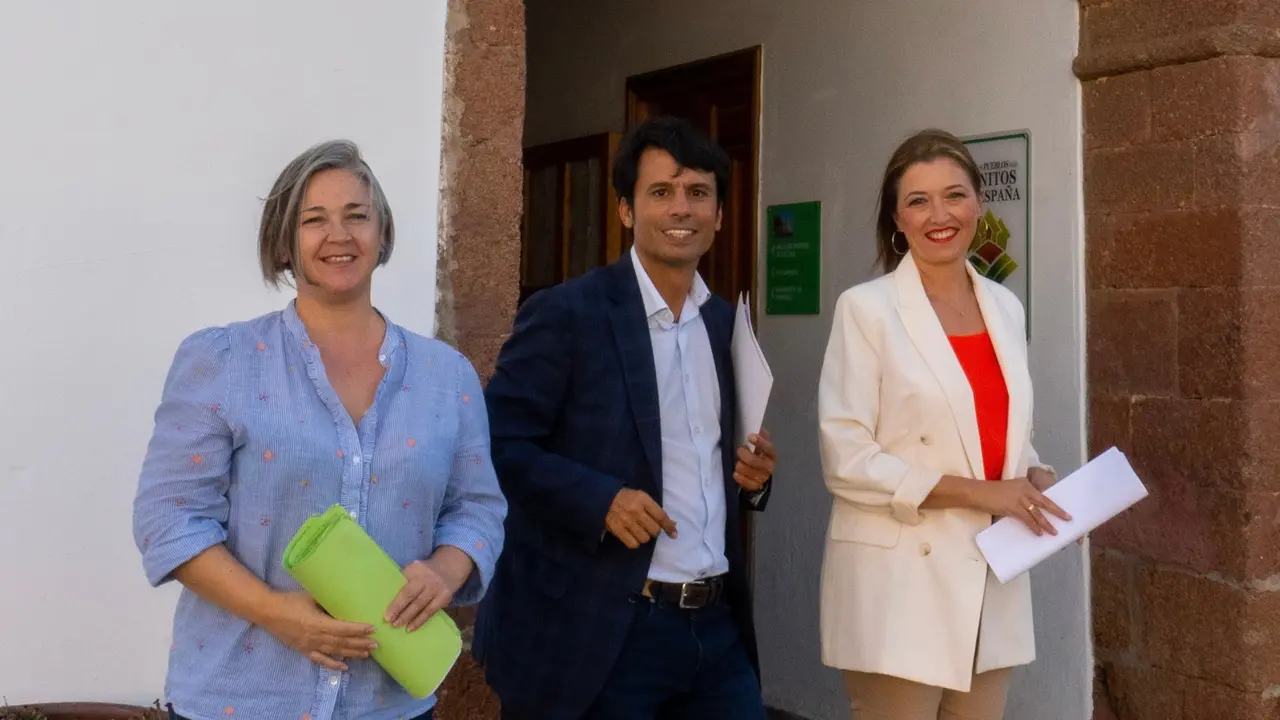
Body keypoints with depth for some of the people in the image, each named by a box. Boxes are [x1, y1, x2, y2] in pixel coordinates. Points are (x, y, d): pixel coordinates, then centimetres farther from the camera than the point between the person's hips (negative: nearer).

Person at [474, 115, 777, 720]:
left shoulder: (727, 323, 11)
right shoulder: (566, 313, -7)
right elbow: (498, 443, -12)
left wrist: (752, 475, 1)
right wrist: (600, 499, -22)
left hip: (717, 624, 6)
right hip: (600, 630, -5)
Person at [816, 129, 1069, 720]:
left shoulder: (1005, 308, 9)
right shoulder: (866, 308, -8)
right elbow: (846, 461, -13)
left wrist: (1039, 481, -2)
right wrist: (976, 492, -18)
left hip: (989, 581, 6)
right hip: (898, 585, -5)